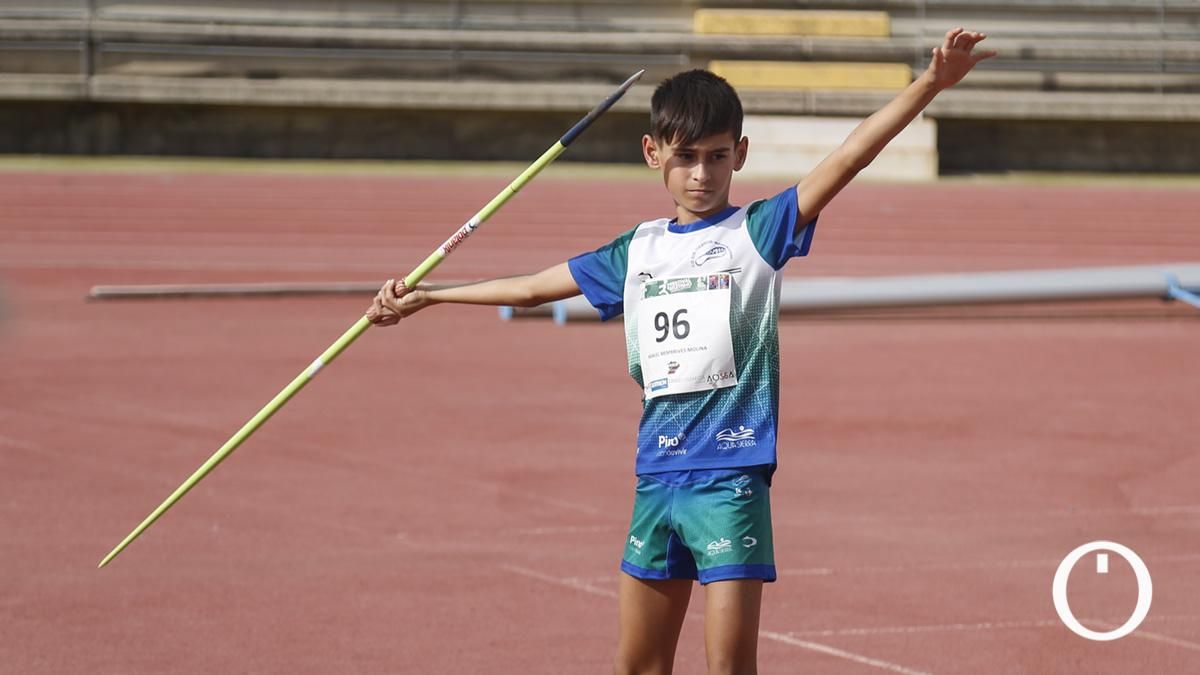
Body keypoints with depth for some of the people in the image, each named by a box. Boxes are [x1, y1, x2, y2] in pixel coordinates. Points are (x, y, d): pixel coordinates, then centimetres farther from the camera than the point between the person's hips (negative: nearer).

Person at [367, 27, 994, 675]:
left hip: (731, 471, -5)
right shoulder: (636, 252, 14)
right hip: (657, 473, 6)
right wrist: (427, 297, 34)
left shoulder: (757, 231, -1)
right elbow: (533, 287, 26)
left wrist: (931, 83, -26)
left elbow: (845, 159, -13)